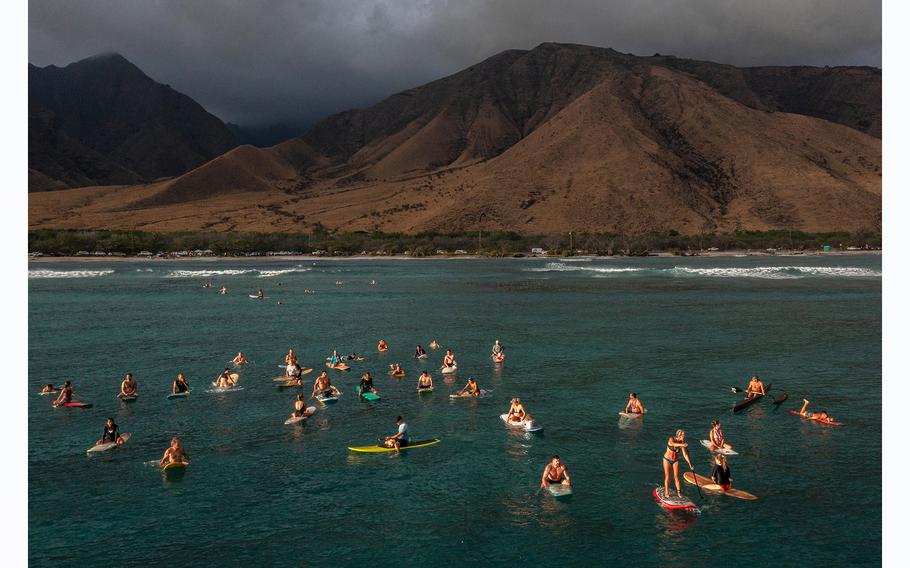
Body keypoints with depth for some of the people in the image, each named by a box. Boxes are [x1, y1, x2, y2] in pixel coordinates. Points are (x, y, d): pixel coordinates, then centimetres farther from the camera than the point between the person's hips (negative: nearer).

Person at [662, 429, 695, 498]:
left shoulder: (681, 443, -8)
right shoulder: (671, 439, -20)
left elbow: (685, 455, -5)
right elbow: (673, 444, -44)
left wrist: (690, 464, -11)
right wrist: (682, 445, -61)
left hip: (675, 461, 3)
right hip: (667, 459, -3)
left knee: (676, 476, 0)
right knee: (667, 476, -1)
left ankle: (678, 491, 11)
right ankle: (666, 492, 7)